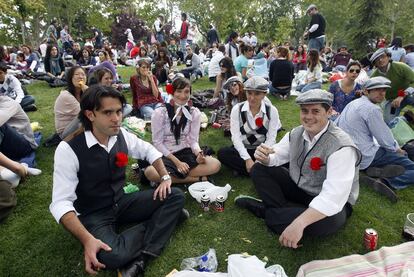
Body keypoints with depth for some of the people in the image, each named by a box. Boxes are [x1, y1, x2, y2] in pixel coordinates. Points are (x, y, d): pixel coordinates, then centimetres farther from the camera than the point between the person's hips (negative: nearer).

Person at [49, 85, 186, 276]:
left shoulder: (122, 135, -7)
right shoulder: (69, 149, -22)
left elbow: (149, 150, 11)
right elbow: (61, 202, -22)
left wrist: (165, 176, -3)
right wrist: (87, 239, -35)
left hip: (122, 201, 5)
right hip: (94, 215, -5)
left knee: (176, 196, -11)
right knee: (111, 257, -35)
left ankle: (140, 258, -18)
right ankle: (159, 220, -8)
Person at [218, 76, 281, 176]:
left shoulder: (272, 111, -6)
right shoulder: (237, 109, -8)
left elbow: (271, 138, -10)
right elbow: (236, 136, -14)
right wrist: (247, 159, -26)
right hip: (242, 149, 0)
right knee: (222, 153, -28)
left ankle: (242, 169, -19)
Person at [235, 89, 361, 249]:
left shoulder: (341, 147, -28)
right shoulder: (296, 133, -6)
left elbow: (333, 198, -36)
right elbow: (276, 156, 2)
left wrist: (299, 223, -47)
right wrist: (264, 157, -24)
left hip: (331, 204, -5)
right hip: (298, 188, 5)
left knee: (328, 220, -40)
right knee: (259, 169, -5)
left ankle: (264, 210, -19)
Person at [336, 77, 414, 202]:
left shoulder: (352, 103, 10)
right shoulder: (372, 109, -16)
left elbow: (335, 125, 20)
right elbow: (385, 140, -13)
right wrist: (397, 149, 8)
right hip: (365, 157, -9)